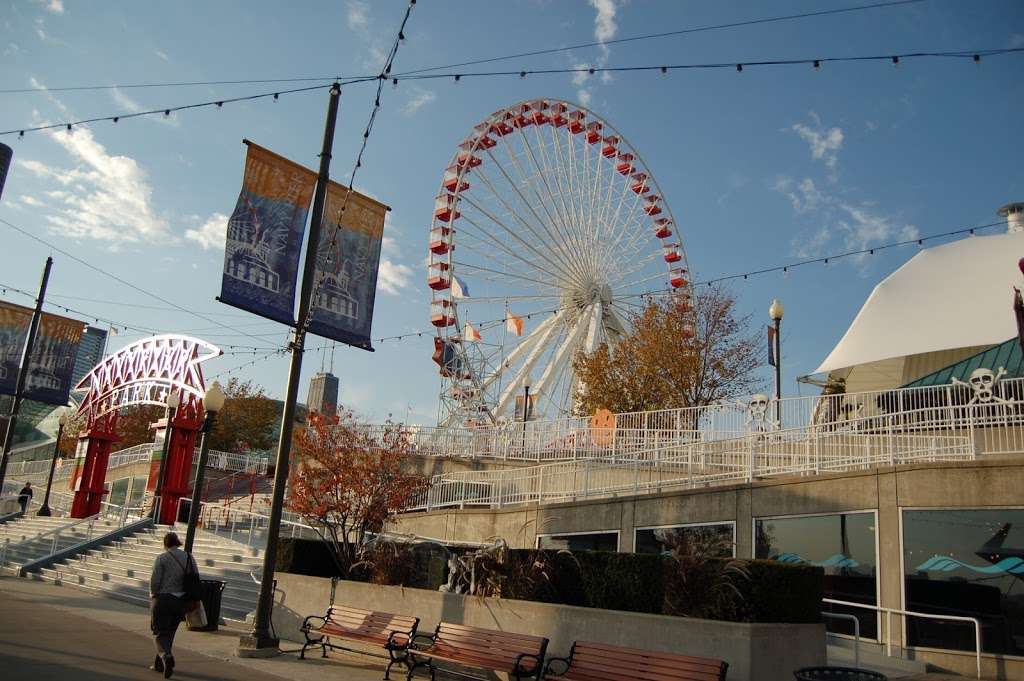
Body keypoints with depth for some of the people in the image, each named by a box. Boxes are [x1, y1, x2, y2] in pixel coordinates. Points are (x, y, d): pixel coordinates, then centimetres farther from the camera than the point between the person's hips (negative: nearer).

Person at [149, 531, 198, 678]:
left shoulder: (162, 558, -7)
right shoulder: (189, 558, 5)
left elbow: (155, 581, -12)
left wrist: (153, 595, 7)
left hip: (163, 600, -4)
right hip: (181, 601, 4)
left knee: (160, 633, 2)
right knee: (169, 633, 19)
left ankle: (166, 656, -24)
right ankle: (159, 664, 26)